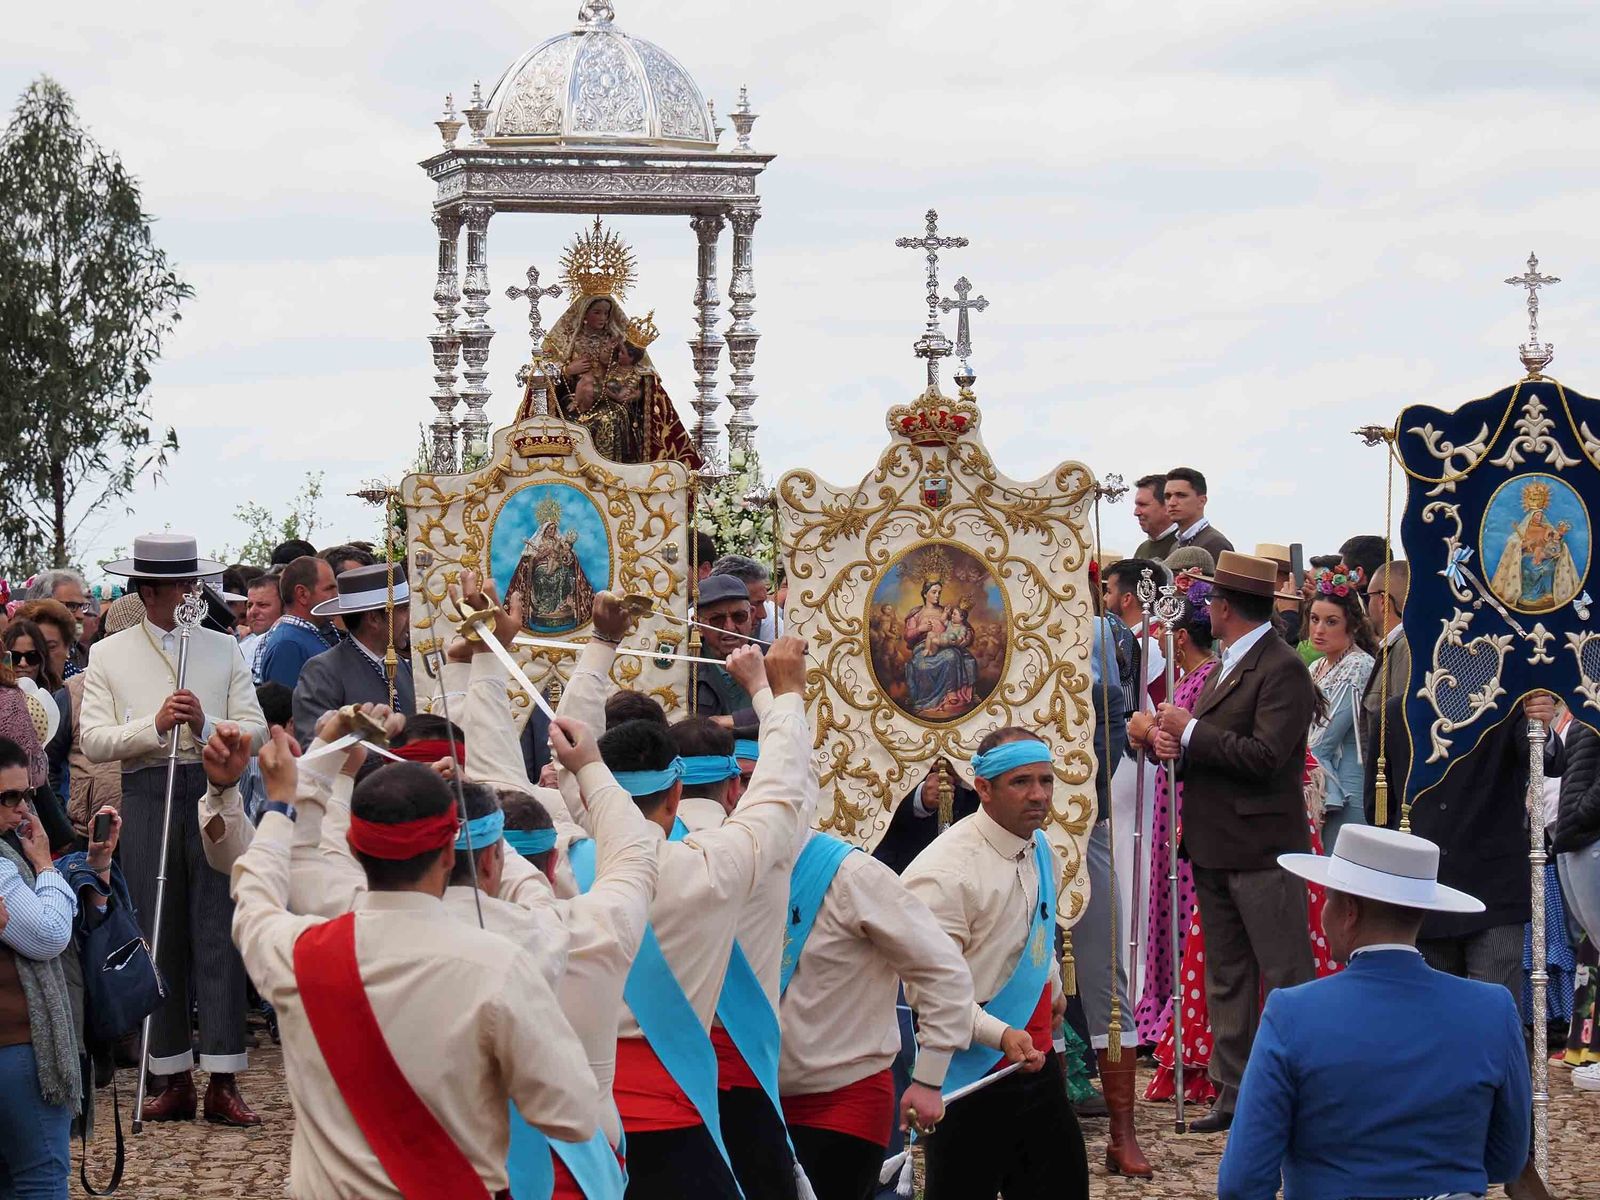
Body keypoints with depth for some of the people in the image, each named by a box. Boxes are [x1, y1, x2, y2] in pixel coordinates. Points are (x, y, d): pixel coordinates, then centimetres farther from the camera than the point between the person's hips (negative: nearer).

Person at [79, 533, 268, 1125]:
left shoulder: (224, 649, 11)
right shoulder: (109, 655, 8)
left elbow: (255, 729, 4)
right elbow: (93, 741, -1)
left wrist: (205, 725, -14)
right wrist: (154, 725, -15)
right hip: (147, 796, 0)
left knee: (219, 935, -4)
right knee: (159, 939, 2)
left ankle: (222, 1081, -3)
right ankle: (173, 1079, 9)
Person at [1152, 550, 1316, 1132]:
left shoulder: (1282, 669, -13)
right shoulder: (1227, 665, 18)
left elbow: (1263, 756, -23)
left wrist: (1190, 733, -16)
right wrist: (1171, 741, -3)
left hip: (1262, 849, -10)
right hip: (1214, 845, 10)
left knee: (1286, 977, -5)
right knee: (1225, 979, 12)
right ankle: (1234, 1093, 17)